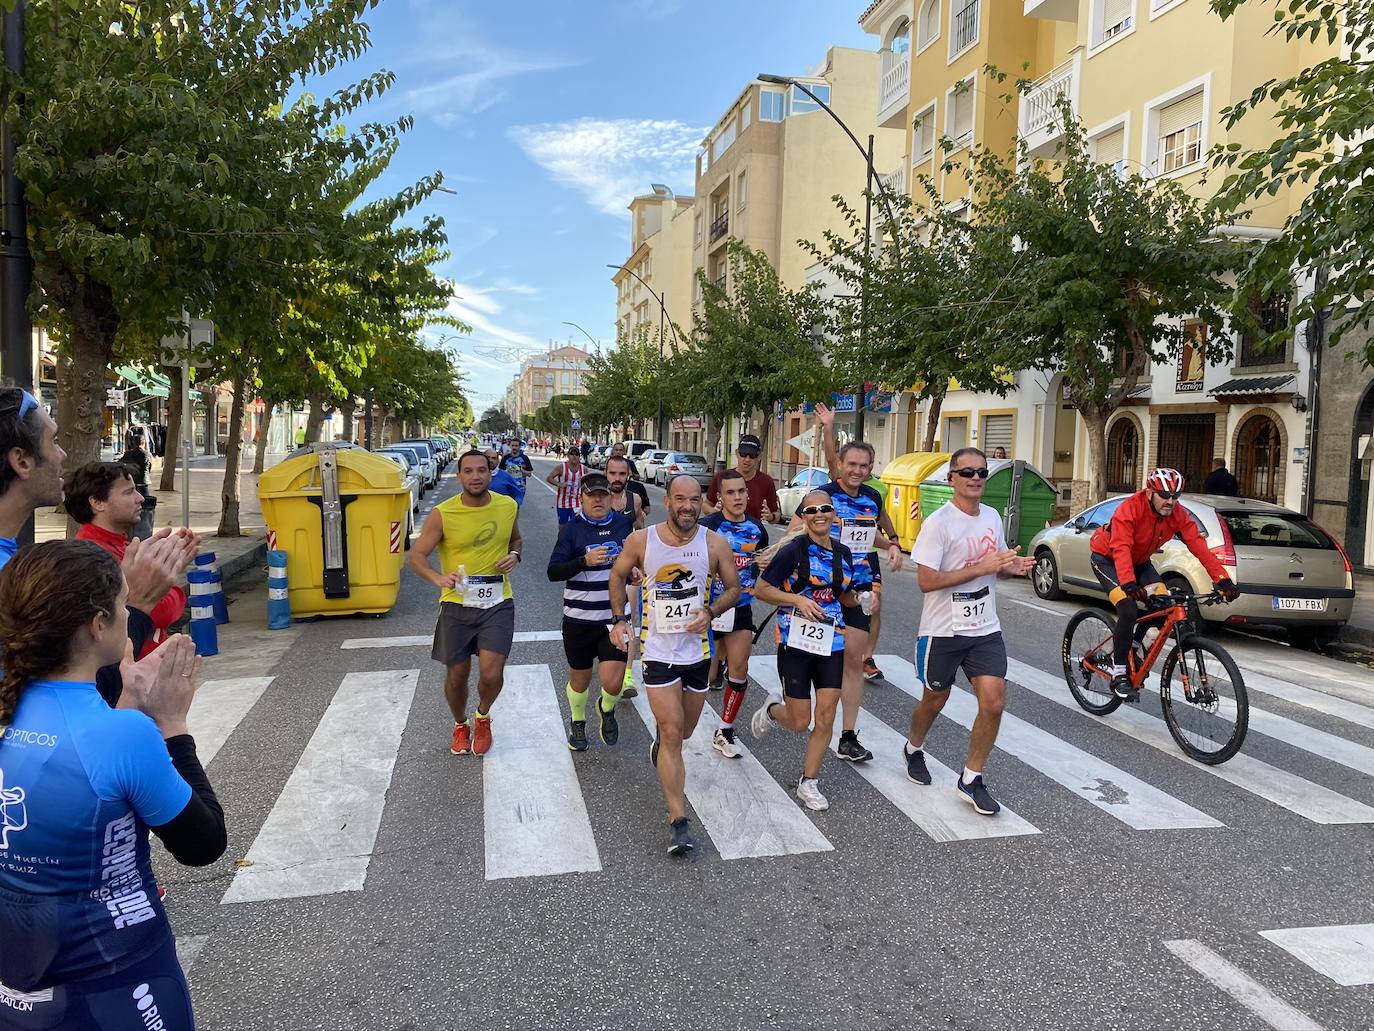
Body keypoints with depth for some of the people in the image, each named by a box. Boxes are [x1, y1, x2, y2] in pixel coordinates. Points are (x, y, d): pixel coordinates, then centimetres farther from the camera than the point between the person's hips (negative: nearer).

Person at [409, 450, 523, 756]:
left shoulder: (508, 507, 0)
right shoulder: (442, 514, -9)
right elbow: (416, 556, -7)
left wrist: (515, 555, -4)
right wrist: (438, 578, -27)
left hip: (497, 603, 1)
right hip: (457, 604, 0)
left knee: (491, 673, -12)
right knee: (457, 674, 10)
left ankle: (482, 716, 22)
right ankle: (460, 726, 41)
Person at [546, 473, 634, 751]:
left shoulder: (624, 523, 2)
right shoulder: (572, 529, -6)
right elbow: (553, 572, -13)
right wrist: (584, 561, -25)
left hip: (615, 618, 1)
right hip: (579, 619, -1)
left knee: (612, 681, -9)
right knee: (580, 679, 13)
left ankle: (607, 709, 27)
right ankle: (577, 722, 43)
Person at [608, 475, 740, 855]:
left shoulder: (715, 544, -8)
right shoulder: (641, 541, -9)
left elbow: (733, 588, 3)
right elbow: (618, 575, 9)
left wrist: (710, 612, -15)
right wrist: (619, 619, 1)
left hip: (698, 649, 3)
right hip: (658, 650, -2)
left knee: (682, 731, 19)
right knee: (672, 733, -10)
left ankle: (659, 747, 56)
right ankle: (678, 821, -5)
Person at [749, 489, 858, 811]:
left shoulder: (844, 554, 7)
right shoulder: (793, 550, -11)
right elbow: (761, 590, -9)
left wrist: (862, 599, 2)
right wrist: (799, 599, -19)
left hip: (831, 642, 4)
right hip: (795, 641, -4)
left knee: (825, 718, 0)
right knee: (800, 722, 2)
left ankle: (809, 782, 17)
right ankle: (772, 709, 36)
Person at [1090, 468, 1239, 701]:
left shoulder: (1178, 514, -15)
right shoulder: (1130, 509, -32)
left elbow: (1198, 545, -21)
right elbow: (1121, 549, -43)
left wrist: (1222, 579, -32)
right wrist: (1128, 584, -57)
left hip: (1139, 561, 6)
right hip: (1108, 559, -6)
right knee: (1128, 609, -26)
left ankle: (1131, 648, 13)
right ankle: (1119, 675, -15)